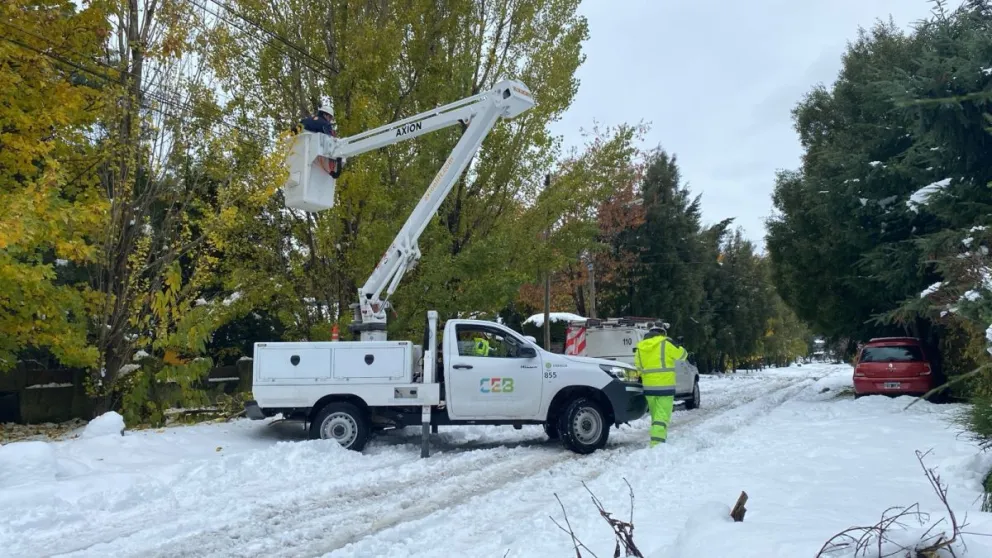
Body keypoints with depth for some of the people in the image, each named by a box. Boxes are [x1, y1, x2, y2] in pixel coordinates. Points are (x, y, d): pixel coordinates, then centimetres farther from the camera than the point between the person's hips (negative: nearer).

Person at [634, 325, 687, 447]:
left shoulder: (640, 347, 9)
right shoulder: (666, 344, -7)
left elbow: (638, 368, 12)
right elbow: (682, 354, 7)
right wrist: (673, 344, 23)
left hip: (649, 387, 5)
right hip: (665, 386, -5)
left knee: (655, 415, 19)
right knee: (662, 416, -8)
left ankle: (658, 440, 25)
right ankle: (657, 442, -19)